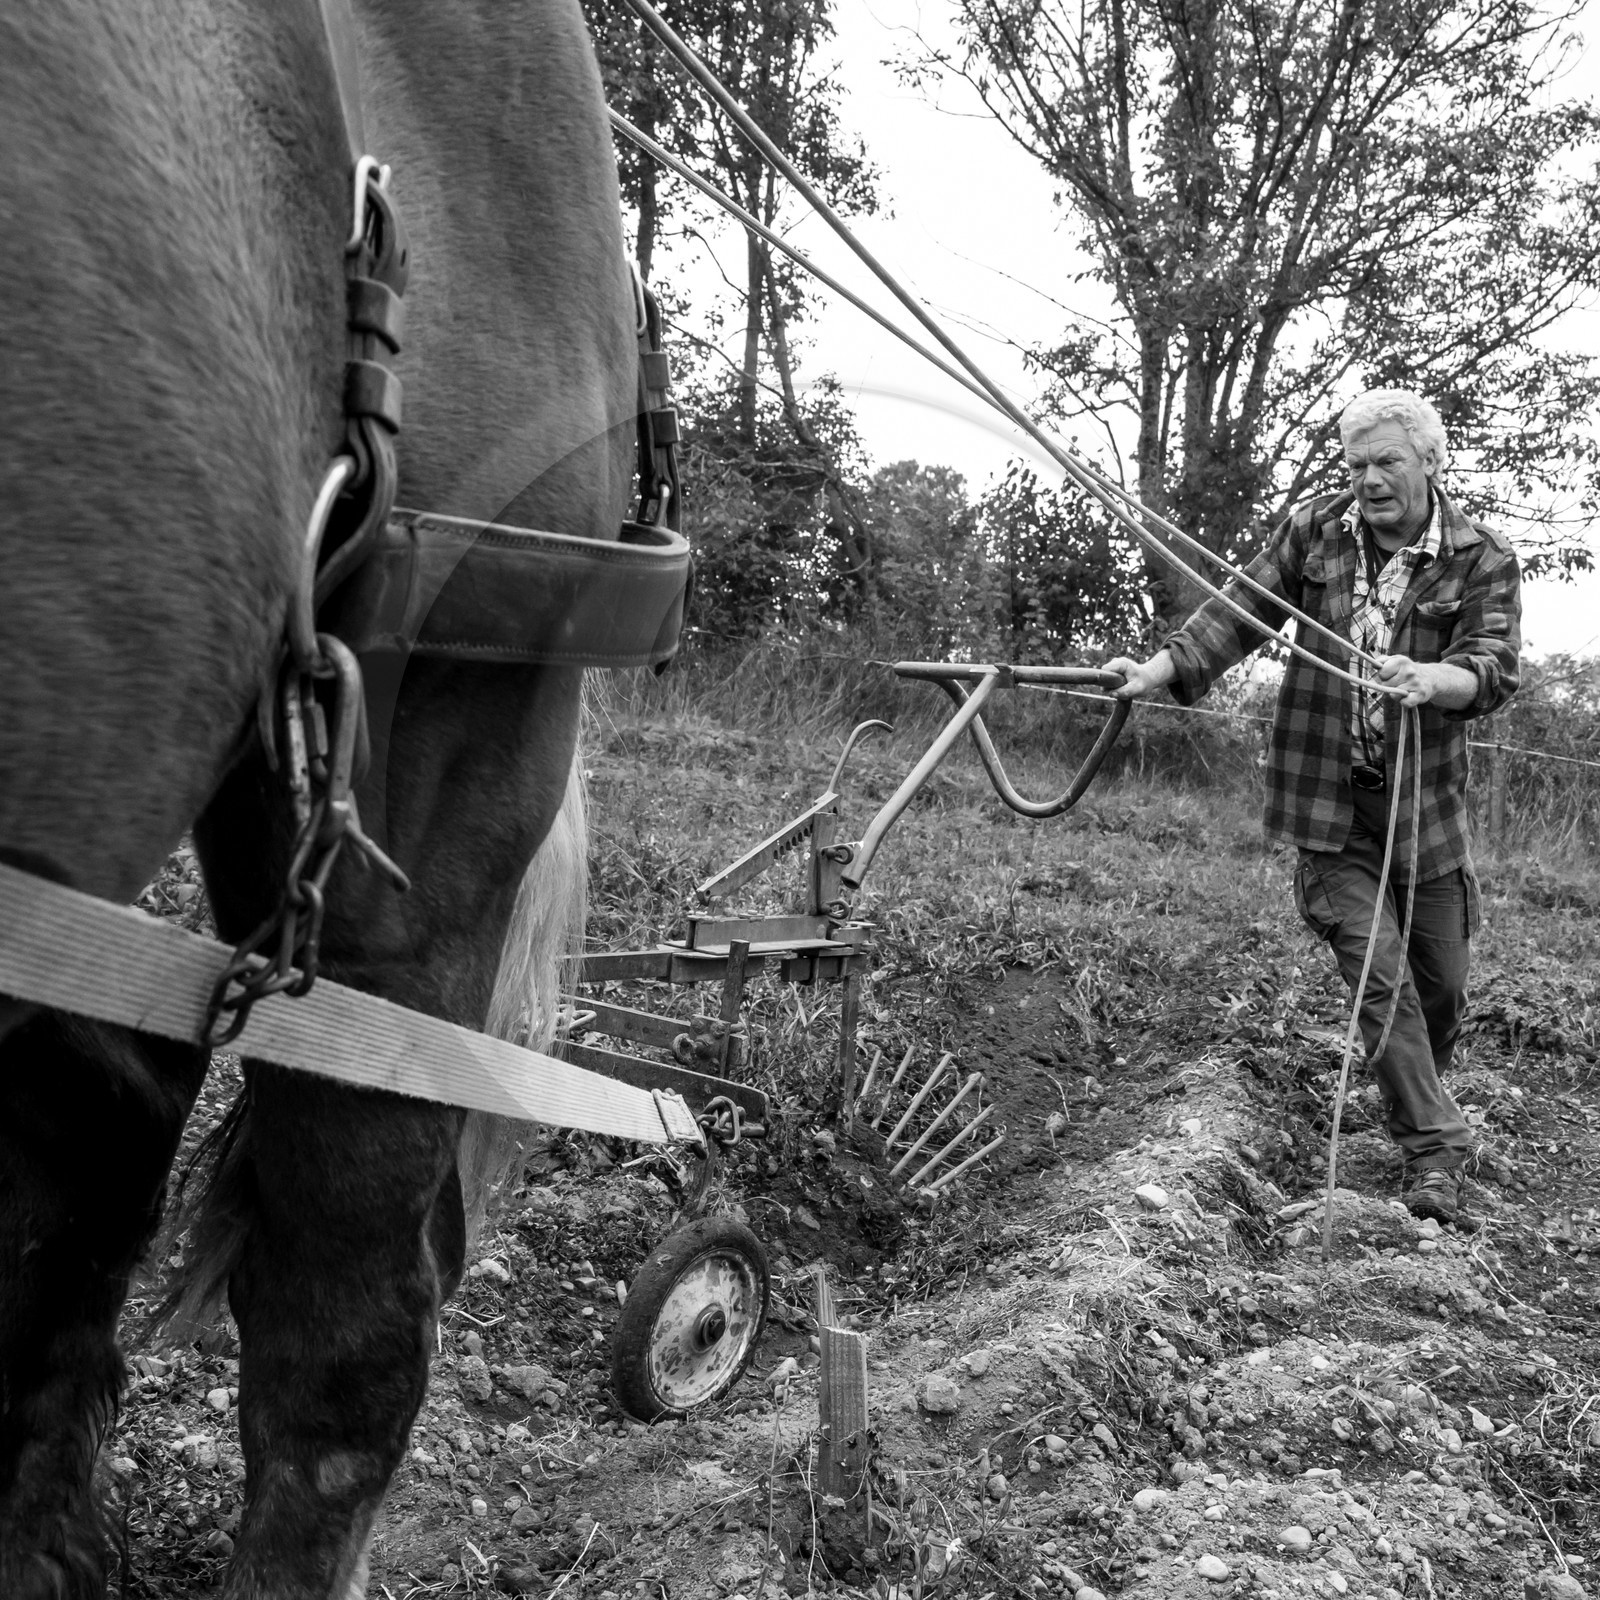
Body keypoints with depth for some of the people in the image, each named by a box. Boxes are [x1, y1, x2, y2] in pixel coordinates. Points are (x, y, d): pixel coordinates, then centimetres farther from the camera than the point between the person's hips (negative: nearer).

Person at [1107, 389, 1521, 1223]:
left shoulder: (1481, 560, -4)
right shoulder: (1311, 530, 1)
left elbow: (1495, 668, -15)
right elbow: (1237, 614, -2)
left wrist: (1427, 679, -37)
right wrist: (1160, 668, -17)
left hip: (1424, 802, 1)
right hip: (1327, 803, -1)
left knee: (1442, 980, 12)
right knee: (1378, 973, -6)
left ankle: (1416, 1104, 39)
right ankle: (1434, 1151, 3)